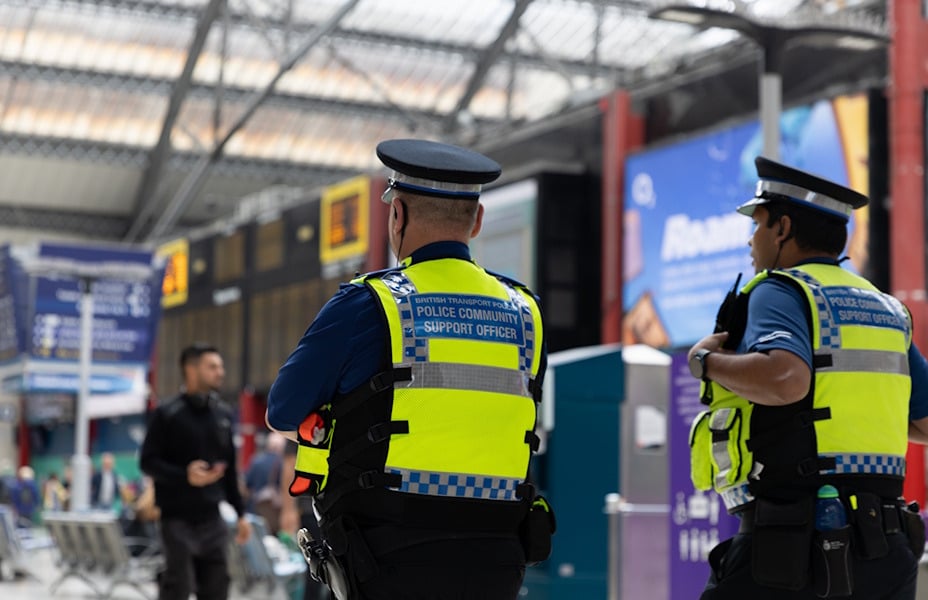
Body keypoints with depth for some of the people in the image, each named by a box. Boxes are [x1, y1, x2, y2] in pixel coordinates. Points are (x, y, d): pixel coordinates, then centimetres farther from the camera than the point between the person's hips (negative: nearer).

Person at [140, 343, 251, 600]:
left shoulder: (223, 415, 12)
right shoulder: (167, 414, -6)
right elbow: (148, 461, -8)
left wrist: (240, 513, 16)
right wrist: (185, 476, -24)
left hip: (212, 518, 6)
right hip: (178, 517, -6)